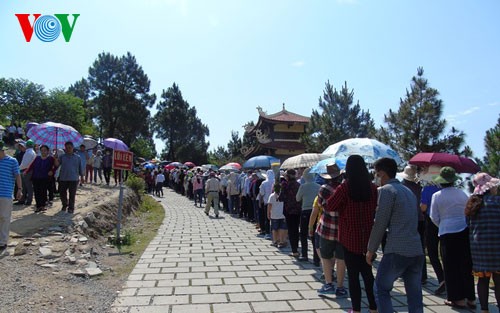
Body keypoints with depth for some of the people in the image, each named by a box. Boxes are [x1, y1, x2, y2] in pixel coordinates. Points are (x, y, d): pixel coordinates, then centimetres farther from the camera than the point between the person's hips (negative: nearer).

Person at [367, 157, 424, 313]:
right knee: (415, 295, 13)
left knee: (382, 289, 7)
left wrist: (371, 250, 0)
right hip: (417, 251, 8)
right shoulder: (408, 191, 18)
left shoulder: (386, 190, -7)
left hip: (396, 251, -7)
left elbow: (380, 223, -9)